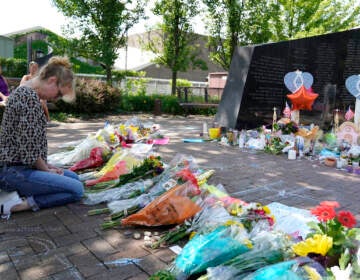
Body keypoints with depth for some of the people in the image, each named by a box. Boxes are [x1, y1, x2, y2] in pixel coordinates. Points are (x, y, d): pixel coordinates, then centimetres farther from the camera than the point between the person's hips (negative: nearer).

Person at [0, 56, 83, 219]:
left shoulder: (23, 91, 12)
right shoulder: (31, 98, -20)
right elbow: (28, 147, -22)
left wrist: (45, 165, 10)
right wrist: (46, 169, -6)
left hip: (15, 166, 10)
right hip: (14, 171, -10)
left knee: (73, 177, 17)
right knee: (77, 189, -12)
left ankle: (25, 196, 5)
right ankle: (21, 204, -13)